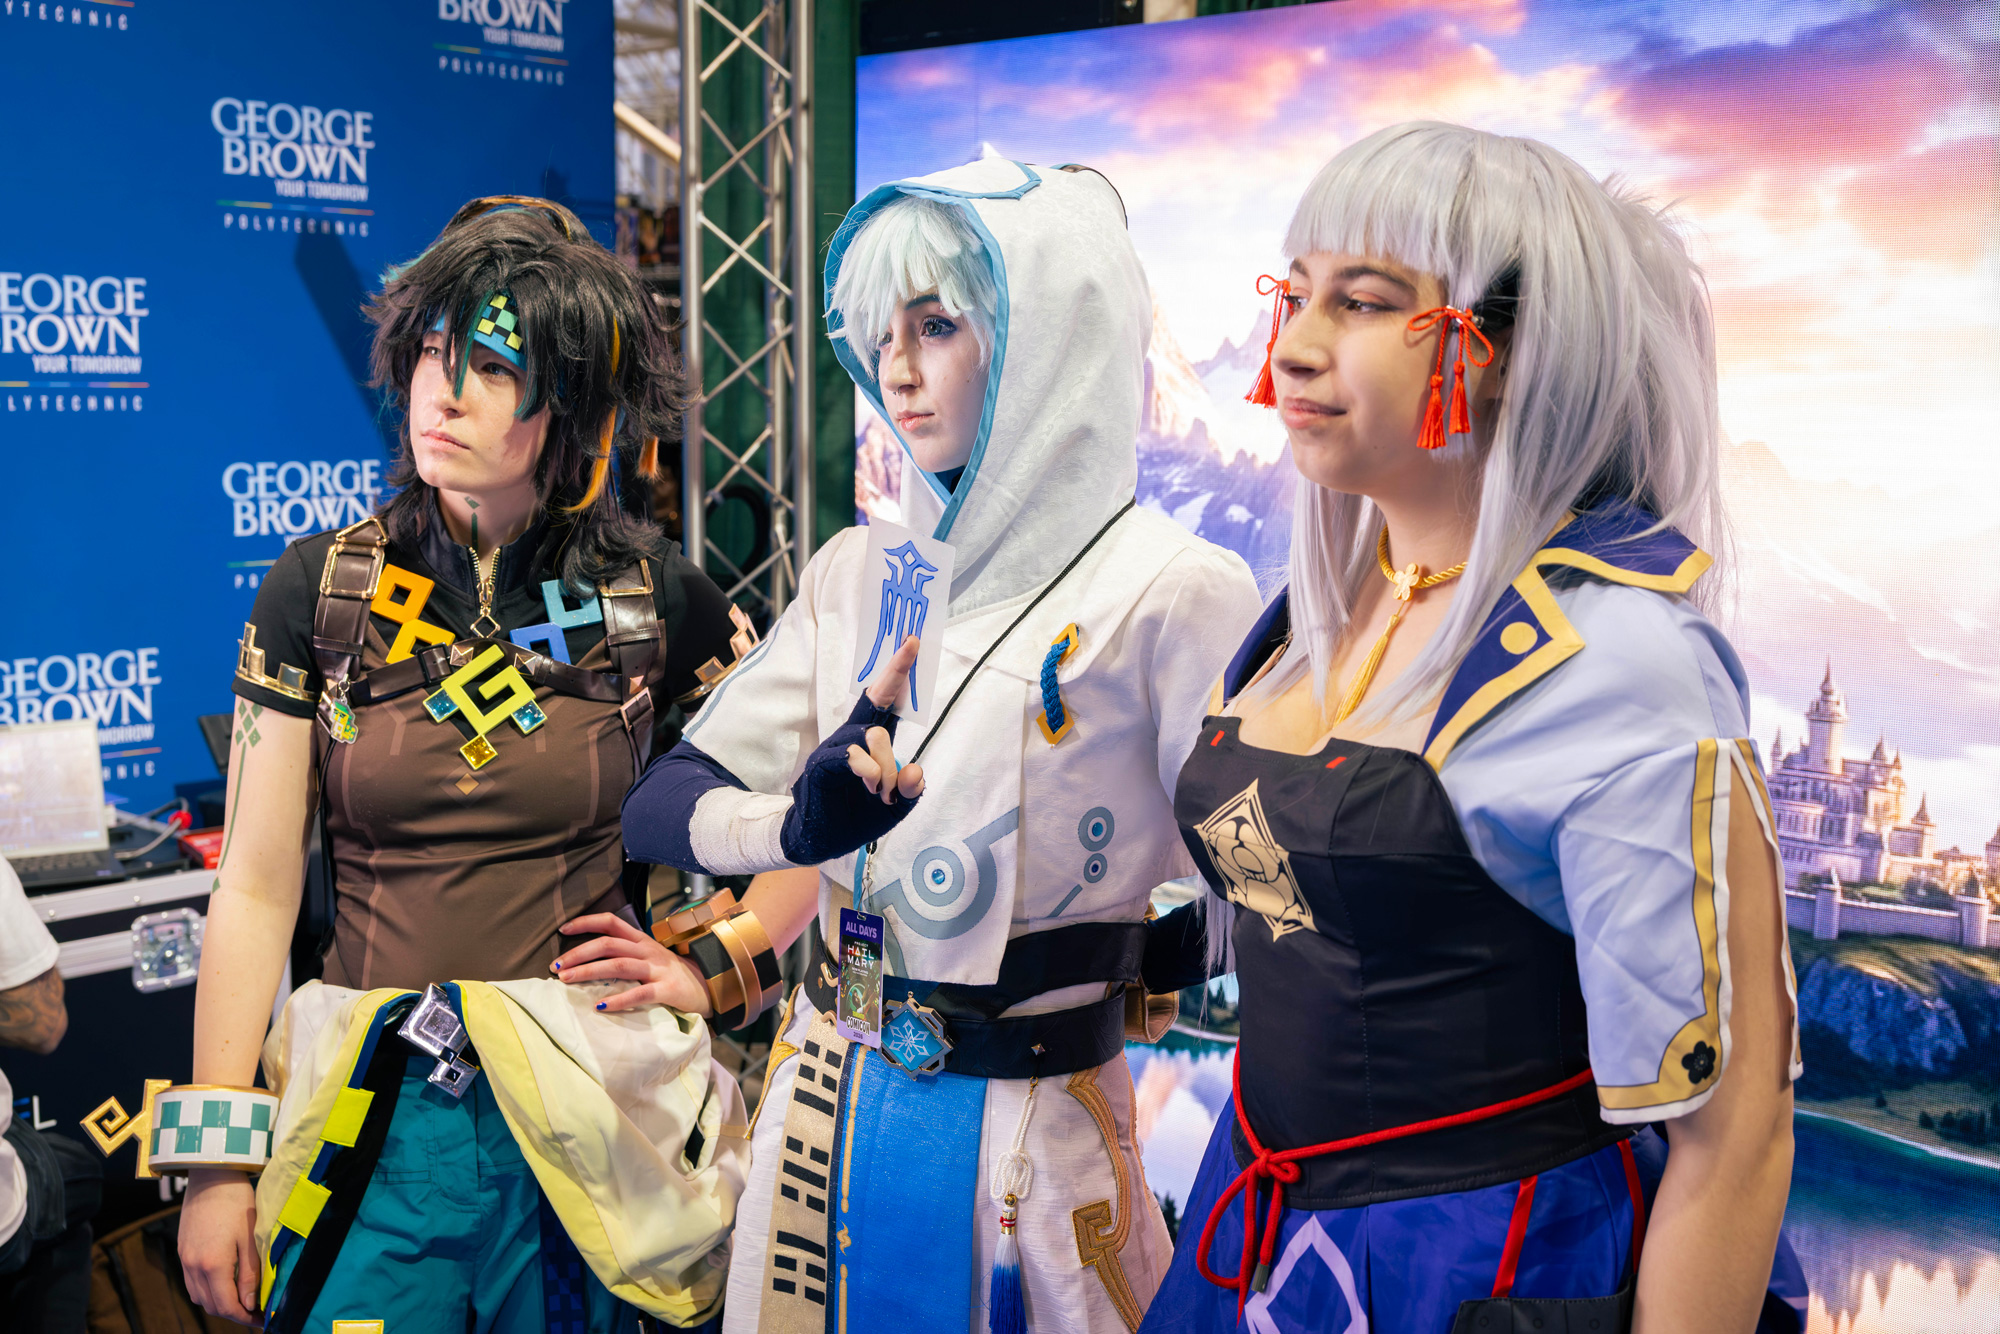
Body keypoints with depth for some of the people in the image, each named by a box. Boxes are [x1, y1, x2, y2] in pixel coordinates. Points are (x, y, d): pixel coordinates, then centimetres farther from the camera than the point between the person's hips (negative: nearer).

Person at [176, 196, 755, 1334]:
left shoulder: (648, 597, -3)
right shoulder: (322, 589, -2)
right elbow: (256, 888, -1)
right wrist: (216, 1158, -2)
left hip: (585, 1117, 0)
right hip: (374, 1126, 0)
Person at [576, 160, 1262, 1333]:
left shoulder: (1180, 594, -13)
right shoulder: (860, 575, 3)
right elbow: (662, 805, -3)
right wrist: (796, 825, -24)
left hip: (1034, 1138, -4)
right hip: (828, 1111, 5)